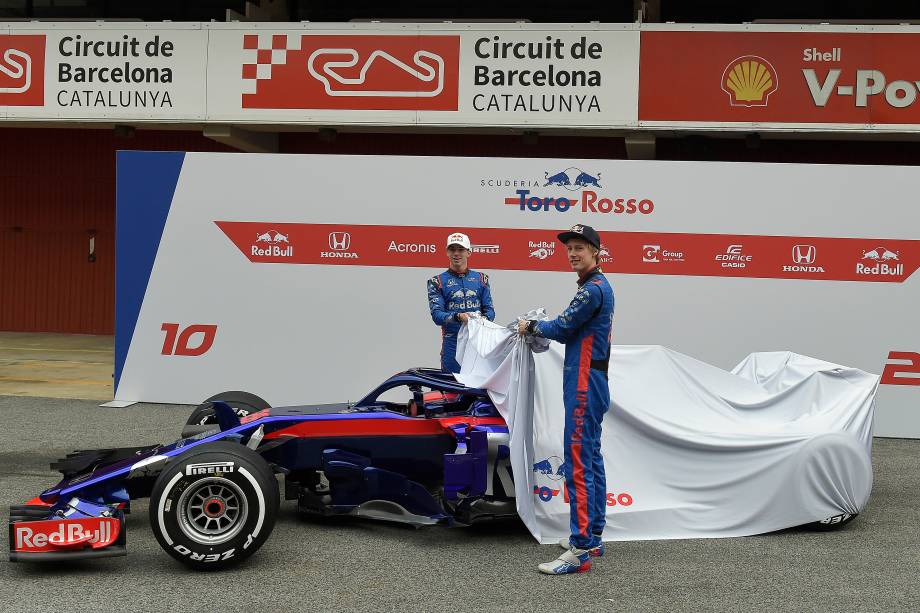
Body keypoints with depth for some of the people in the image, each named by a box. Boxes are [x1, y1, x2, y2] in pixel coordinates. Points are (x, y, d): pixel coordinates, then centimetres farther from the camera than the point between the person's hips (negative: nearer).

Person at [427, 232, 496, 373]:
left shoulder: (481, 279, 16)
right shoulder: (437, 282, 7)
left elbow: (489, 309, 9)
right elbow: (436, 315, -5)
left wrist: (484, 318, -15)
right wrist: (458, 317, -24)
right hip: (453, 344, -2)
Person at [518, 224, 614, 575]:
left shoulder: (593, 288, -15)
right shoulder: (599, 286, 18)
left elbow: (563, 327, -13)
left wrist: (531, 327, 4)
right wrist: (541, 329, 8)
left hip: (584, 387, -11)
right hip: (590, 384, 11)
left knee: (578, 464, -13)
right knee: (591, 461, 15)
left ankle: (580, 551, -15)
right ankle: (592, 537, 23)